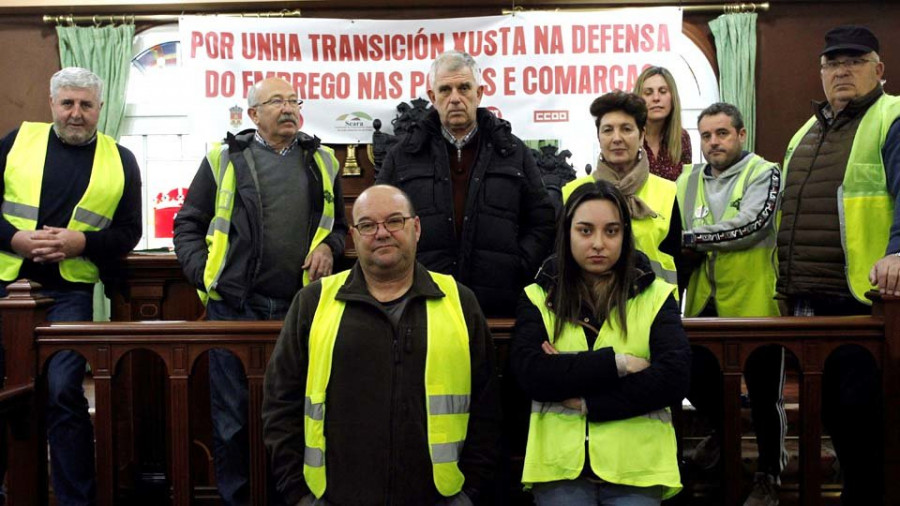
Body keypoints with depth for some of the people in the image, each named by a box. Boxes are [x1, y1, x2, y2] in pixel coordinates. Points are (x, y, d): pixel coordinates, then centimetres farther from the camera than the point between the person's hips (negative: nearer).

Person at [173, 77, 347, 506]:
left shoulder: (321, 162, 13)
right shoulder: (225, 160, 5)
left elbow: (338, 224, 23)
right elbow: (189, 225, 8)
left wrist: (329, 246, 2)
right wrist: (205, 274, -6)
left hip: (301, 308, 2)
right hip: (236, 307, -2)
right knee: (233, 413, 4)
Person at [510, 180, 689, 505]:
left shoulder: (655, 296, 4)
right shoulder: (538, 298, 5)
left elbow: (674, 378, -9)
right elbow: (530, 374, -10)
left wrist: (587, 402, -12)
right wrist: (618, 363, -15)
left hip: (636, 466, 0)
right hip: (560, 464, 0)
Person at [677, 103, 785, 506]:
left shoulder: (763, 173, -5)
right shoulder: (689, 180, 11)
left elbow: (750, 225, -19)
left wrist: (694, 238, -13)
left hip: (754, 302, -5)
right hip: (704, 303, 5)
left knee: (764, 394, 6)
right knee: (694, 379, 12)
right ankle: (725, 427, 43)